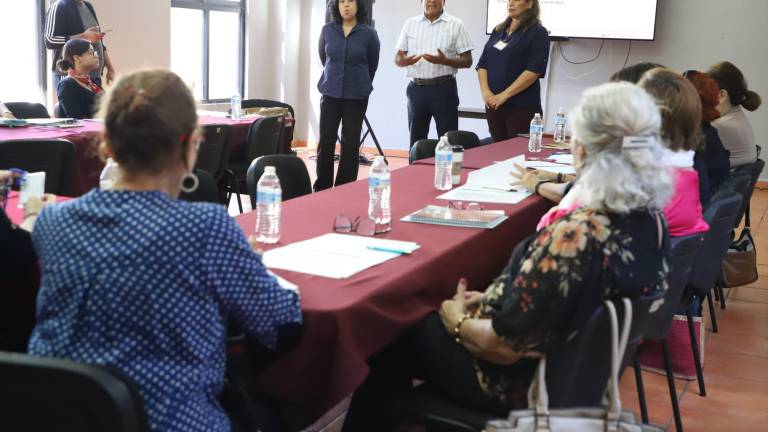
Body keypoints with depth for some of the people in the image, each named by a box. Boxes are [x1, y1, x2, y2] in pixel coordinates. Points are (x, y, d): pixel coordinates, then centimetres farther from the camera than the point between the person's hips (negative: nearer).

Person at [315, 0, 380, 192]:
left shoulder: (368, 34, -5)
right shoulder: (327, 30, 1)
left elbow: (372, 65, 9)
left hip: (356, 95, -1)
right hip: (330, 93, 1)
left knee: (350, 144, 3)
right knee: (326, 142, 1)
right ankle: (321, 189, 11)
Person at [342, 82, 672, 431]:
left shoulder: (577, 236, -35)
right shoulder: (651, 217, -8)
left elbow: (503, 346, -26)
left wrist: (458, 320, -7)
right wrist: (493, 298, 7)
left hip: (527, 382, -8)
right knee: (429, 314, 24)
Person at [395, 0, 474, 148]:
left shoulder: (456, 25, 1)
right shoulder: (410, 23, 9)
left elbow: (467, 61, -2)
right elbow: (397, 58, 9)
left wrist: (444, 61, -20)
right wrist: (404, 61, -15)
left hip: (444, 88, -3)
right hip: (417, 88, 3)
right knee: (416, 139, 9)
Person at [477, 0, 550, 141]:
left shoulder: (538, 32, -4)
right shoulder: (499, 30, 15)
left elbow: (534, 70, -14)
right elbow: (482, 64, 12)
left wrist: (504, 95, -17)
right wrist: (485, 91, -6)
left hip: (522, 106, -6)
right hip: (493, 104, 6)